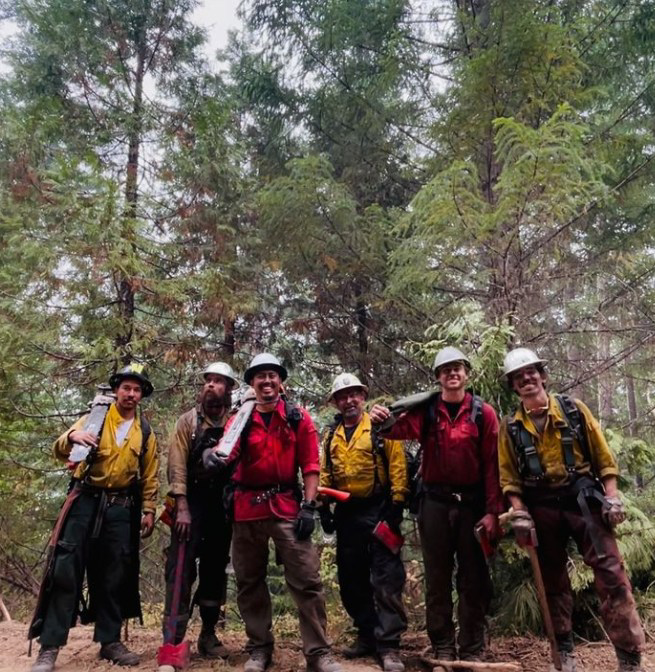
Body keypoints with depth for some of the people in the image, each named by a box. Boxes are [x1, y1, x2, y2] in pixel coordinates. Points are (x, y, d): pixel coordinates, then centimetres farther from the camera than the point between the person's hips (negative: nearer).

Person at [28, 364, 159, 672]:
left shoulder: (145, 433, 10)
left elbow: (150, 476, 12)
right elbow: (60, 450, -5)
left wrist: (148, 510, 4)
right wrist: (72, 436, -27)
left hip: (121, 507, 2)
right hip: (86, 501, -2)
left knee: (115, 574, 6)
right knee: (66, 569, -7)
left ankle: (110, 640, 18)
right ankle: (50, 646, 0)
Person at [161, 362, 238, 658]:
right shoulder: (188, 420, -1)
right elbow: (177, 466, -7)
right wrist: (182, 508, -14)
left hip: (222, 504, 2)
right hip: (191, 501, -2)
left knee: (216, 570, 10)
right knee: (181, 569, -8)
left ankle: (208, 634, 23)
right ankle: (173, 640, -3)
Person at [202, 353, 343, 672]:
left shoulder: (298, 418, 4)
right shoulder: (239, 419, 8)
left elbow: (310, 465, 1)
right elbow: (229, 452, -6)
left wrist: (308, 506, -7)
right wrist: (213, 454, -30)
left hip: (286, 507, -2)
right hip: (247, 509, 2)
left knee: (306, 581, -4)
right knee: (249, 582, 11)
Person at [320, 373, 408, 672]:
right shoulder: (331, 436, 12)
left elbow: (397, 466, -7)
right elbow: (325, 473, 14)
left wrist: (397, 503, -13)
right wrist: (323, 506, 5)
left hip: (378, 509, -5)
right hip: (347, 512, 6)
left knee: (385, 579, -5)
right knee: (351, 578, 12)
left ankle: (388, 644, 0)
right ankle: (367, 634, 27)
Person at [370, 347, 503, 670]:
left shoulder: (483, 413, -1)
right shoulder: (425, 410, 1)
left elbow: (492, 464, -4)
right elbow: (402, 429, -18)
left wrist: (492, 510, -8)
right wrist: (383, 421, -41)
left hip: (472, 503, -1)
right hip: (435, 502, 1)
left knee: (473, 578, 8)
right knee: (437, 577, 9)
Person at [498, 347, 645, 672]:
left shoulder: (574, 409, 2)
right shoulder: (510, 428, 3)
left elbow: (603, 456, 2)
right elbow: (509, 478, 2)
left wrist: (612, 498, -5)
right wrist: (520, 515, -7)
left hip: (584, 500, -1)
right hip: (541, 509, 1)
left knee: (612, 575, -5)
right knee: (553, 582, 10)